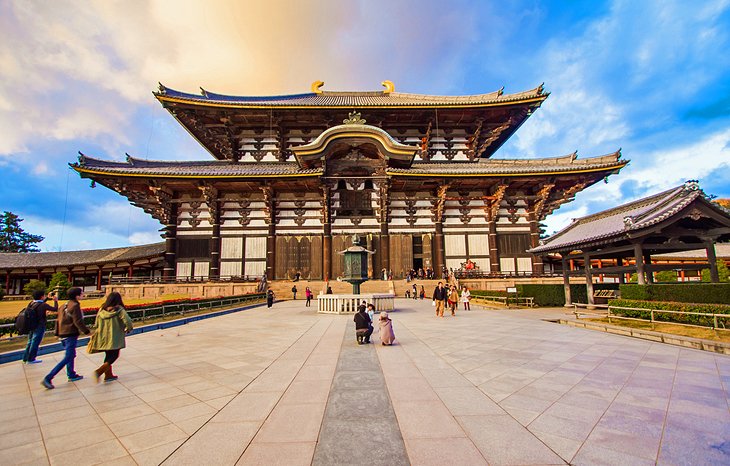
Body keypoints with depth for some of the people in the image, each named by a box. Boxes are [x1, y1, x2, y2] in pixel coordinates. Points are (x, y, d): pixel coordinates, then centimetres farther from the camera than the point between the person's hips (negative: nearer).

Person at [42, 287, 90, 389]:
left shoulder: (65, 305, 11)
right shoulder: (75, 306, -16)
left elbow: (58, 319, 16)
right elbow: (78, 322, -19)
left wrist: (57, 333, 24)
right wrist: (86, 331, -10)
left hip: (62, 334, 10)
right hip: (71, 335, -10)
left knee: (71, 355, 20)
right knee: (67, 358, -5)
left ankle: (71, 375, 29)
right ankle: (48, 379, -6)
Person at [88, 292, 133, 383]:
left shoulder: (102, 309, 0)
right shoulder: (119, 310, -16)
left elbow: (96, 324, 6)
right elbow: (127, 321, -23)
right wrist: (128, 329, -3)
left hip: (103, 337, 6)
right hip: (115, 338, -6)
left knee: (108, 356, 20)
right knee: (113, 356, 8)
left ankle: (108, 375, 28)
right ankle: (98, 372, -8)